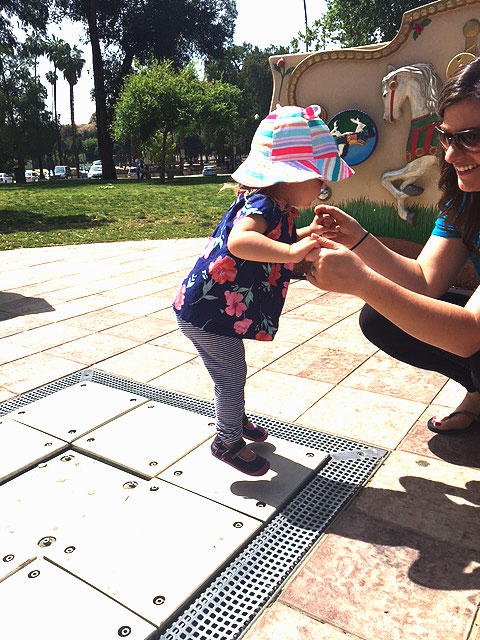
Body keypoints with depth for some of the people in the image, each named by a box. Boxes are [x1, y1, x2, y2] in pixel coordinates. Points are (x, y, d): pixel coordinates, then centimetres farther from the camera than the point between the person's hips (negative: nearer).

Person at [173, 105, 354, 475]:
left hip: (222, 310, 10)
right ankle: (227, 442, 23)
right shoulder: (262, 204, -25)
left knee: (233, 373, 25)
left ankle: (236, 419, 47)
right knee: (231, 376, 3)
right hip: (207, 312, -10)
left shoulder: (278, 209, 7)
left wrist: (309, 233, 15)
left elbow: (278, 241, 28)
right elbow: (239, 241, -47)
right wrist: (292, 251, -51)